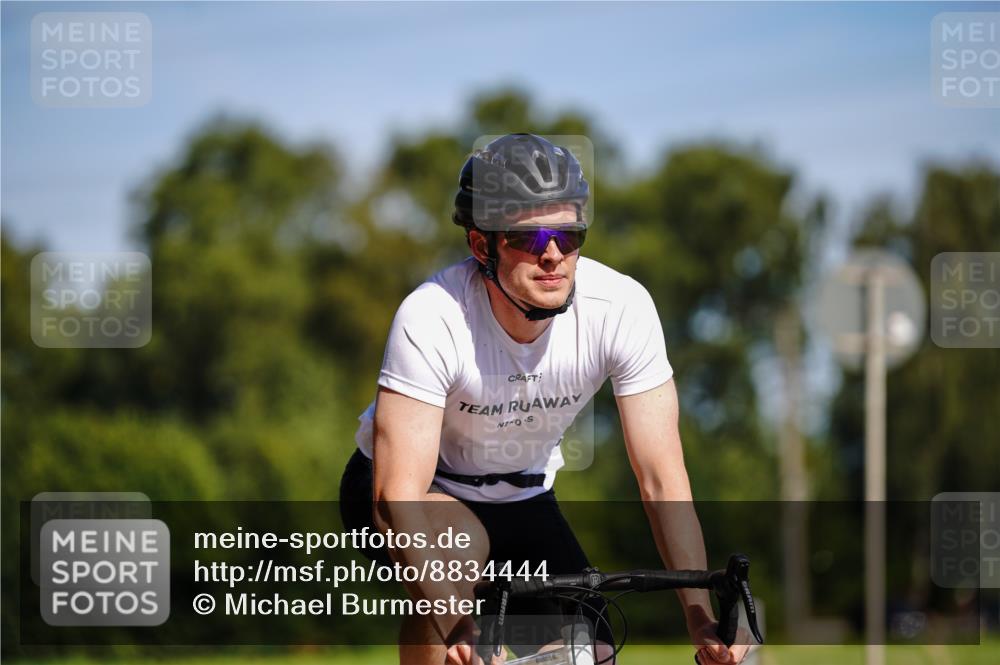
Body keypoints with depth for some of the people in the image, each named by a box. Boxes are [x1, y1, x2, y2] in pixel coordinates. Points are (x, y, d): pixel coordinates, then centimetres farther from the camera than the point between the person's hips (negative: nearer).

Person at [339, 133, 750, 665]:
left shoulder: (622, 307, -25)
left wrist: (703, 621, -34)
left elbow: (662, 479, -23)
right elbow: (398, 496, -38)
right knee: (458, 547, -36)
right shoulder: (432, 317, -33)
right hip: (418, 490, -4)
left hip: (521, 498, 4)